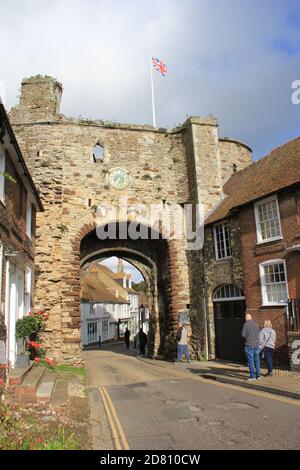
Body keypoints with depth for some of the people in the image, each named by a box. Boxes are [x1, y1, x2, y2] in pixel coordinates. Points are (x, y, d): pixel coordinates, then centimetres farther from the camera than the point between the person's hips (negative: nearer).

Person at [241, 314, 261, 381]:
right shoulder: (256, 324, 6)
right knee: (257, 360, 11)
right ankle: (258, 375, 15)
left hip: (249, 345, -6)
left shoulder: (246, 324, -10)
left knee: (250, 361, -1)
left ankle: (252, 376, 0)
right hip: (256, 344, 6)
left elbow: (243, 334, -8)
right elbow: (258, 334, 13)